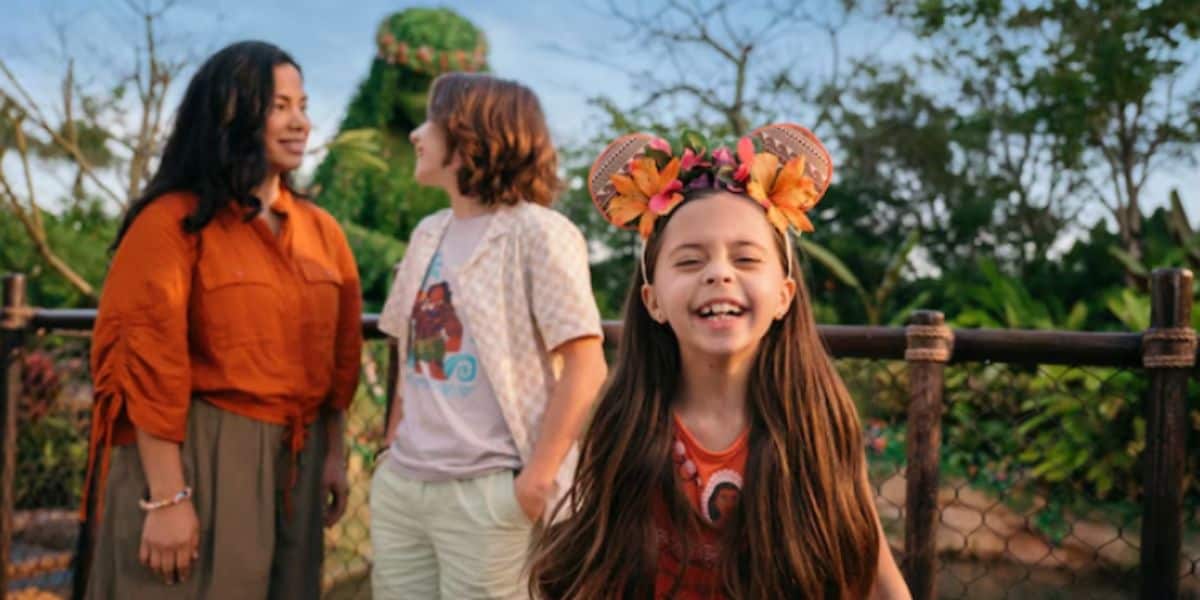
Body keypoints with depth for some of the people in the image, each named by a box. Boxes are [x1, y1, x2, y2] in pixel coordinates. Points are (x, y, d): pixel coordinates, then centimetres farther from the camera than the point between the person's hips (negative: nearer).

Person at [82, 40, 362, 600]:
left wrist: (334, 454, 10)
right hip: (197, 453, -6)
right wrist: (166, 499, -17)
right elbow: (149, 363, -14)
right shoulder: (173, 222, -9)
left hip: (293, 459, 6)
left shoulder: (320, 229, 9)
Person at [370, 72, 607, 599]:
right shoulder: (428, 234, 13)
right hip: (400, 486, 7)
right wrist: (393, 448, 11)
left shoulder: (537, 232, -9)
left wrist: (537, 480, -16)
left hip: (489, 491, -6)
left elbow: (585, 366, -13)